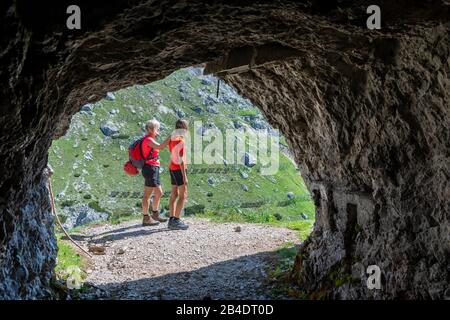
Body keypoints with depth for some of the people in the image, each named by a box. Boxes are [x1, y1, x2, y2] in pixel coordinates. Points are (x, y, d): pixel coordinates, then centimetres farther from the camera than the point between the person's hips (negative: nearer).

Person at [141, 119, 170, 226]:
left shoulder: (149, 140, 19)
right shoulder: (148, 140, -13)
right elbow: (160, 147, -26)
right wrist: (170, 137, -23)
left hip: (154, 169, 10)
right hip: (150, 168, -10)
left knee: (159, 193, 16)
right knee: (148, 194, -5)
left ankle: (155, 214, 27)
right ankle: (146, 218, 0)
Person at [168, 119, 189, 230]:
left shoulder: (172, 139, 9)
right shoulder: (181, 141, -18)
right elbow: (181, 160, -21)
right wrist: (184, 176, -19)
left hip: (172, 168, 9)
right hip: (179, 169, -9)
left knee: (174, 194, 11)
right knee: (183, 195, -5)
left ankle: (172, 219, 13)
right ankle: (176, 221, -8)